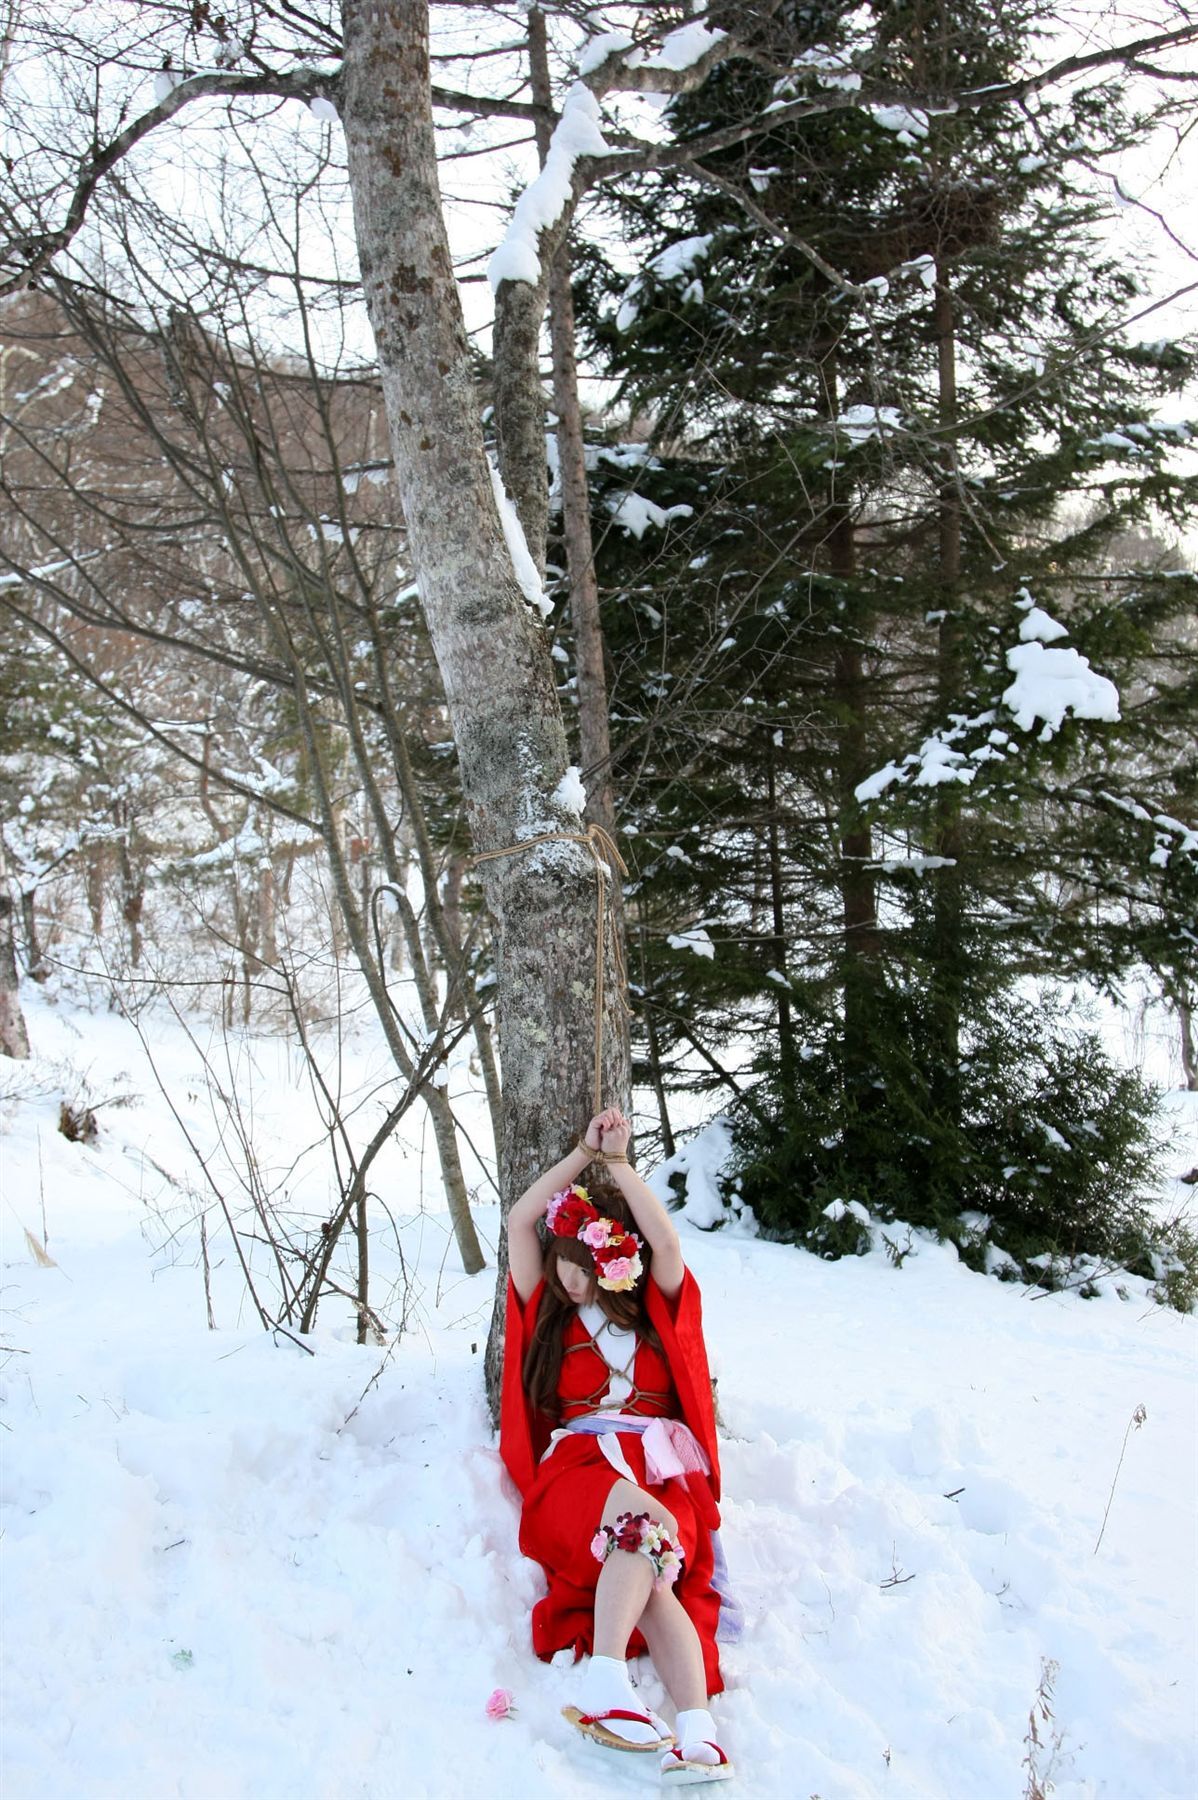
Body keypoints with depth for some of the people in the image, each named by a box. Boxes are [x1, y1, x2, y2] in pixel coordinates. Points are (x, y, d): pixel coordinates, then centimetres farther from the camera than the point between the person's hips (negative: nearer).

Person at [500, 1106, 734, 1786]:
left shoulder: (658, 1310, 15)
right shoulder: (549, 1311, 16)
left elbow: (668, 1241, -5)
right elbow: (519, 1221, 5)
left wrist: (619, 1162, 0)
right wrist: (586, 1153, 4)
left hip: (661, 1472, 1)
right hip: (576, 1469, 0)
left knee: (646, 1556, -34)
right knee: (643, 1523, -35)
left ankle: (697, 1730, -50)